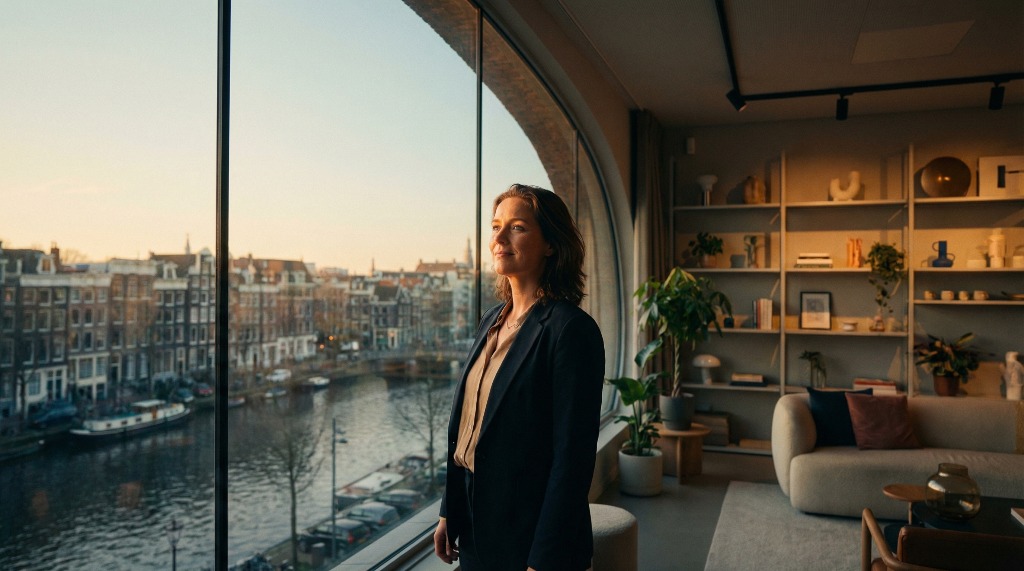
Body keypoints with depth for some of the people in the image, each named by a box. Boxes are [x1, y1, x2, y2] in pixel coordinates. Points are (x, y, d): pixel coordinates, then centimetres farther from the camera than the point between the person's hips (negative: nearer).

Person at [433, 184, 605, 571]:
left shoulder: (571, 329, -19)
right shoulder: (494, 320, 5)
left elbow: (573, 458, -20)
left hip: (529, 537, -7)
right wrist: (449, 513, 11)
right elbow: (465, 426, 9)